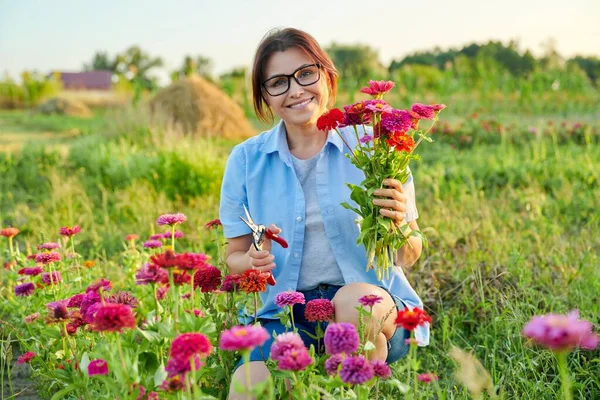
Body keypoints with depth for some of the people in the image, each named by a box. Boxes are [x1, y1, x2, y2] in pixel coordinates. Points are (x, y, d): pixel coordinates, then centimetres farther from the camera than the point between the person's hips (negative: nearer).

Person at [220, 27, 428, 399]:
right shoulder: (246, 159, 4)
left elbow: (410, 256, 1)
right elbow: (235, 257, 10)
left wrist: (398, 225, -22)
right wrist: (252, 262, -13)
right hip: (286, 313, 1)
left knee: (353, 300, -35)